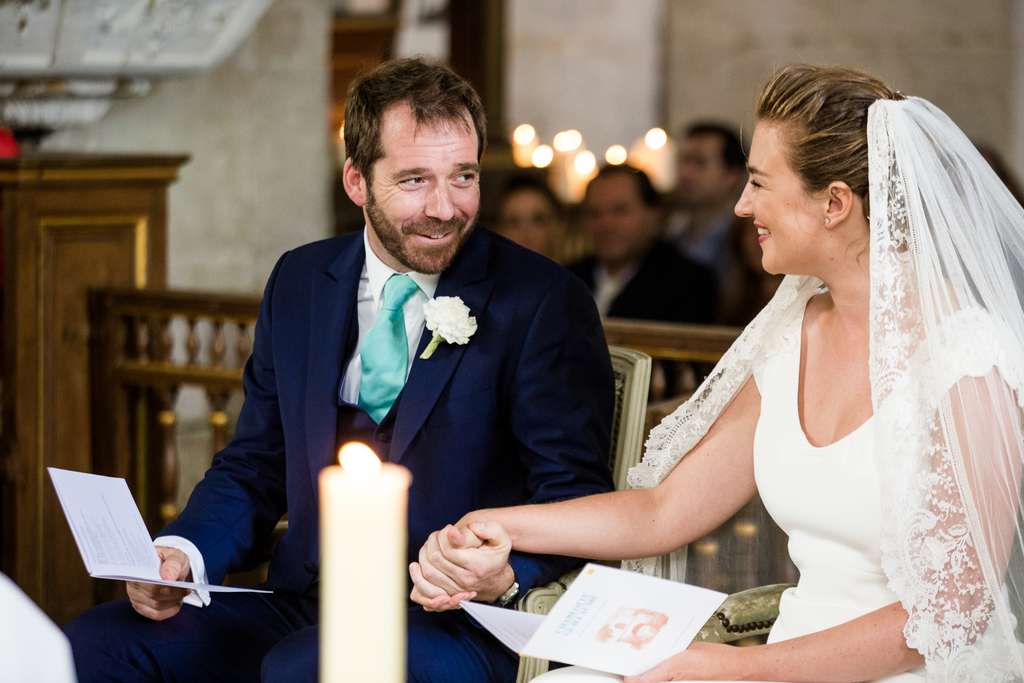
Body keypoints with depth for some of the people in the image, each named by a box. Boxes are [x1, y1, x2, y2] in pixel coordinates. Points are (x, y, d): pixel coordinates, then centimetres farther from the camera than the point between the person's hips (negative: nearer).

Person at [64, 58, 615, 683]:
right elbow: (254, 466, 16)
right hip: (299, 606, 5)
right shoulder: (299, 282, 11)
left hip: (457, 627, -5)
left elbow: (577, 503, -6)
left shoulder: (543, 303, -6)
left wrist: (506, 573, -28)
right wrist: (182, 555, -4)